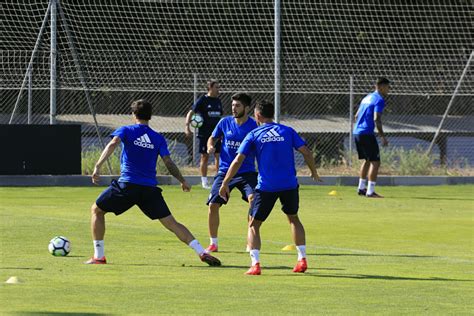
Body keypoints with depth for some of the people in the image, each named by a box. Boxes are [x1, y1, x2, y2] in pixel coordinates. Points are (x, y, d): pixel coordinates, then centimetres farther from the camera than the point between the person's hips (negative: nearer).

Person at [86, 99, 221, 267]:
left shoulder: (126, 131, 5)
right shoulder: (158, 138, 12)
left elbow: (113, 144, -13)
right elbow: (168, 163, 6)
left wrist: (97, 167, -22)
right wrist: (183, 181, 19)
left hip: (127, 184, -3)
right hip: (150, 189, 3)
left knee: (96, 210, 17)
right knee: (171, 223, 2)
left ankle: (99, 256, 11)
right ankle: (202, 252, -11)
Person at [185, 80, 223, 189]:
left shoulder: (218, 101, 11)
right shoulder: (202, 100, -6)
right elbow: (191, 113, -10)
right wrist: (187, 126, -23)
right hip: (204, 133, -5)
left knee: (218, 156, 0)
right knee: (205, 157, 1)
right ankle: (204, 181, 8)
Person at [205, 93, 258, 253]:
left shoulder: (254, 126, -7)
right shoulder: (225, 122, 1)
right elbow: (213, 138, 16)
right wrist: (210, 146, -5)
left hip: (246, 172, -3)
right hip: (225, 171, 3)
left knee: (253, 199, -25)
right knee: (213, 205, -5)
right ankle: (213, 243, 11)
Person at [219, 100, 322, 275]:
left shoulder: (253, 135, 3)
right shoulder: (287, 131, 7)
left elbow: (238, 160, -2)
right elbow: (306, 152, 2)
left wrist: (225, 183, 3)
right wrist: (314, 173, 18)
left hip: (266, 187, -2)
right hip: (289, 184, 3)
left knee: (254, 224, 8)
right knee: (293, 218, 26)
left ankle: (255, 264, -9)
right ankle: (302, 259, 20)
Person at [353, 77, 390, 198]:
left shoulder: (367, 97, 19)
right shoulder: (379, 100, -9)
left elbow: (356, 116, 23)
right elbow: (376, 119, -19)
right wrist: (382, 136, -17)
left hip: (357, 133, 9)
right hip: (367, 133, -9)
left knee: (367, 160, 22)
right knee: (375, 161, -6)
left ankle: (361, 188, 26)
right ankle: (370, 191, -10)